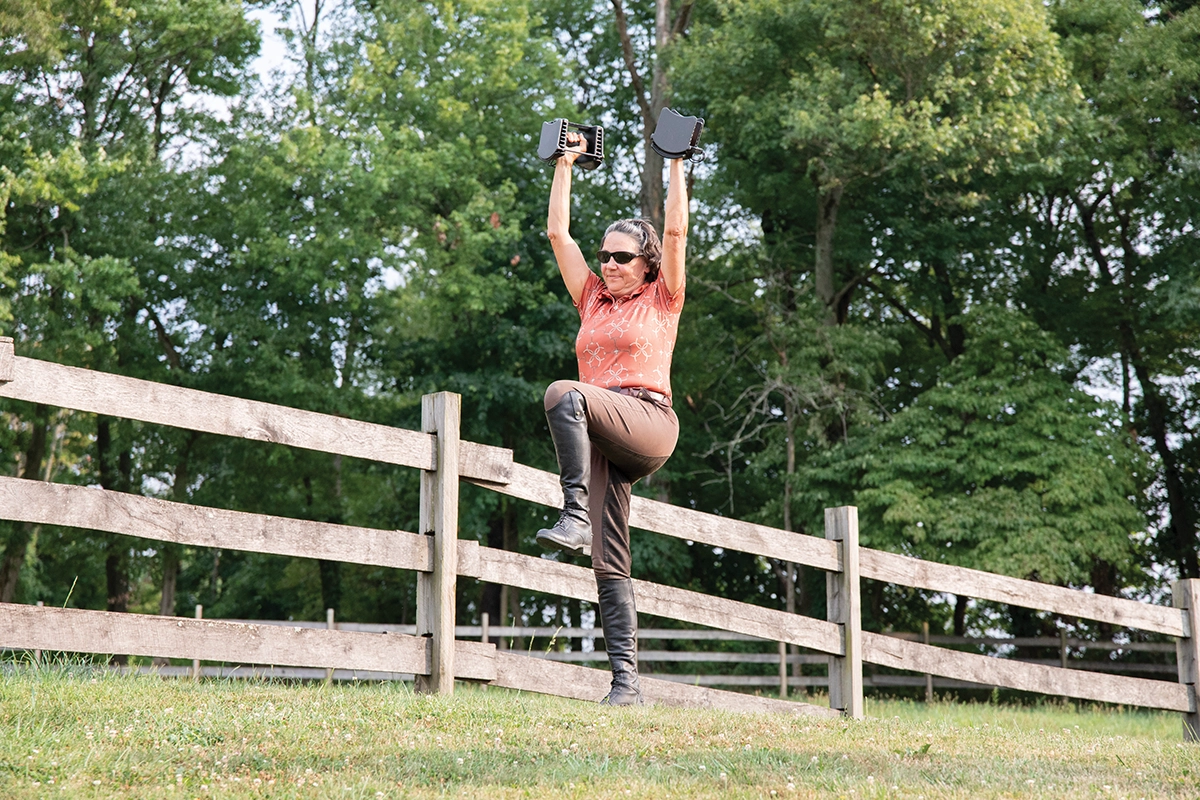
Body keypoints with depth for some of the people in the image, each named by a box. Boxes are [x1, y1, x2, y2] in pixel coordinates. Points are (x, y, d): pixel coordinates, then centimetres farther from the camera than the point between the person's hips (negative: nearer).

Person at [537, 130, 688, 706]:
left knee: (564, 393, -33)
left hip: (648, 424, -5)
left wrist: (676, 162, 9)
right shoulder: (593, 300, 24)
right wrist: (565, 163, 27)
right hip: (600, 437, 5)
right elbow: (557, 231, 24)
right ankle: (625, 679, -6)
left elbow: (676, 231, 5)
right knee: (609, 563, -4)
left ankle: (576, 516, -38)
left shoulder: (662, 300, 13)